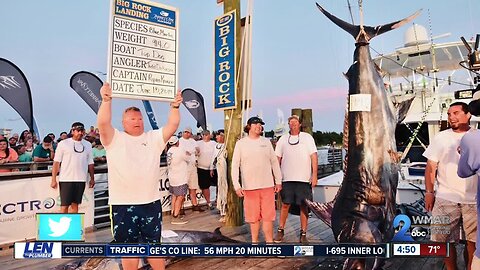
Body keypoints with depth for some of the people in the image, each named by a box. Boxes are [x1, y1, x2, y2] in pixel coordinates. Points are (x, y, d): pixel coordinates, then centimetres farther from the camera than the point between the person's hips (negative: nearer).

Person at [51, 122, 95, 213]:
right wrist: (53, 180, -9)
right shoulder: (63, 144, -1)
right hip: (66, 179, -4)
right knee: (64, 205, -1)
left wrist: (92, 178, 11)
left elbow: (90, 163, 15)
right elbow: (56, 162, -4)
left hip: (81, 179, 4)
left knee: (75, 204, 11)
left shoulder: (87, 145, 11)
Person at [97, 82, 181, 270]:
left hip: (151, 203, 2)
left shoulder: (154, 138, 9)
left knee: (154, 245, 16)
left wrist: (174, 107, -14)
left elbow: (172, 126, -2)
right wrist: (106, 100, -25)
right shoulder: (114, 139, 2)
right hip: (122, 205, -1)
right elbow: (103, 123, -16)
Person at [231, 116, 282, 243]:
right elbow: (235, 165, 0)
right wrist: (237, 185, -8)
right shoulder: (241, 143, 2)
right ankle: (254, 241, 24)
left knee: (268, 216, 4)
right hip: (249, 186, -1)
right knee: (253, 216, 7)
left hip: (267, 185, 2)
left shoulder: (266, 142, 8)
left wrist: (278, 181, 10)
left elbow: (274, 162, 12)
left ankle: (269, 241, 17)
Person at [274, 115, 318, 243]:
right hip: (287, 178, 1)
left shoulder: (307, 137, 6)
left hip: (304, 178, -1)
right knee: (285, 205, 4)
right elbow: (277, 158, 11)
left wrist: (314, 175, -7)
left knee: (304, 206, 4)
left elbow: (314, 156, 1)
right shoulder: (283, 139, 10)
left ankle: (303, 234, 14)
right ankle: (280, 231, 17)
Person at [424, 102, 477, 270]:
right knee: (446, 240, 7)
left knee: (473, 240, 9)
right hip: (446, 198, -1)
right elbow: (431, 166, 2)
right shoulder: (441, 138, 3)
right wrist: (429, 192, -3)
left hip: (474, 199, 1)